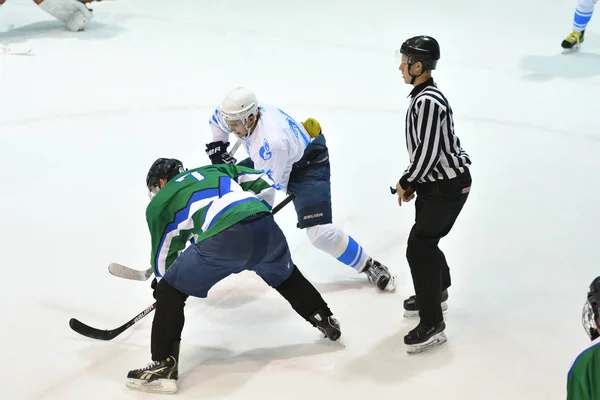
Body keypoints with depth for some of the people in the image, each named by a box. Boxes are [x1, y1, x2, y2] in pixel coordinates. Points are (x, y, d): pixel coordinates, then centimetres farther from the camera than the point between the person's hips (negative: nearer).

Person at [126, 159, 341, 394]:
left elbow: (164, 255, 28)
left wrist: (160, 283, 46)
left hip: (223, 238, -5)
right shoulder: (215, 169, 34)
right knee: (285, 275, 37)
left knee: (170, 291, 10)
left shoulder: (159, 204, 23)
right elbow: (264, 184, 29)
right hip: (265, 227, 5)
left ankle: (163, 366, 4)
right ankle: (325, 320, 47)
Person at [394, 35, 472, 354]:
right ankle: (437, 290, 49)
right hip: (435, 181, 10)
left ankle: (432, 324, -10)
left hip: (448, 185, -10)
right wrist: (413, 181, 15)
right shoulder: (423, 95, 9)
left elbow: (428, 152, -27)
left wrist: (407, 182, -13)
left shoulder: (428, 102, -25)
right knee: (425, 239, 24)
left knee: (419, 246, -12)